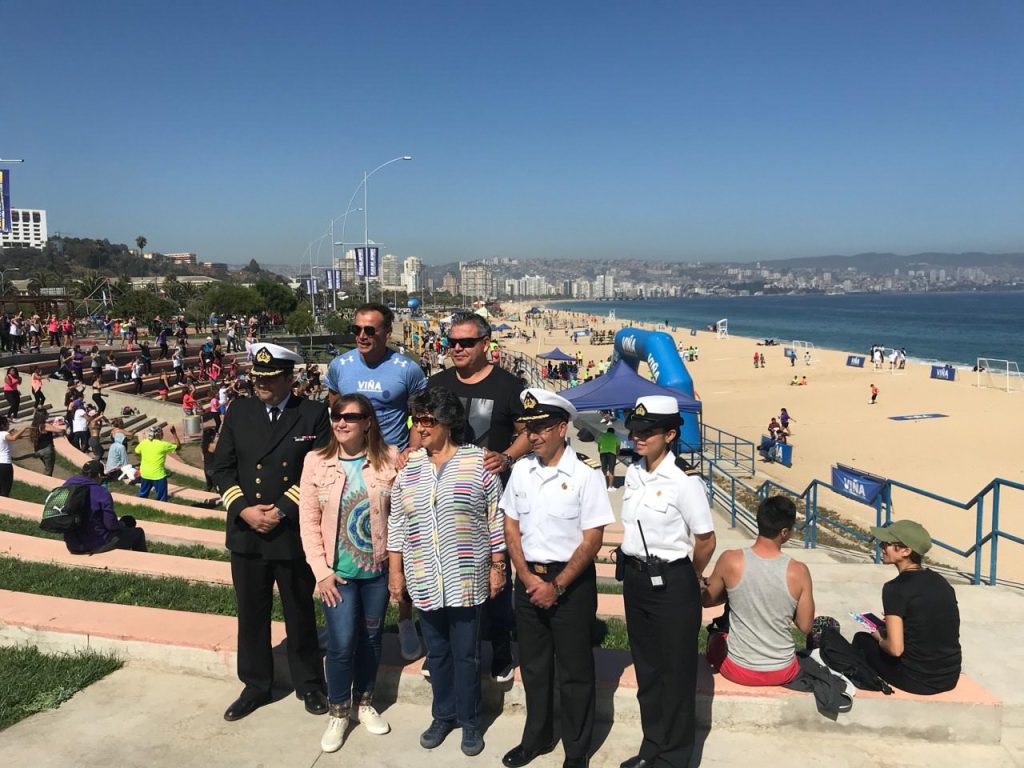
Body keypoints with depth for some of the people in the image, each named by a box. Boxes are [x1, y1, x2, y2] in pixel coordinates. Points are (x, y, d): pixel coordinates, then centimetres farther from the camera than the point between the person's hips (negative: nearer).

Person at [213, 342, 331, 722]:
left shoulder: (314, 414, -7)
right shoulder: (239, 411, 4)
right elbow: (223, 467, 4)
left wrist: (281, 511, -15)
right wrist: (243, 509, -10)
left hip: (294, 533, -3)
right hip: (246, 534, 3)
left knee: (300, 613, 13)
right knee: (251, 615, 15)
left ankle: (308, 684, 31)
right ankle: (255, 686, 32)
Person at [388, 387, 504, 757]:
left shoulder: (478, 462, -8)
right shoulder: (408, 466, 2)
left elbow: (496, 519, -3)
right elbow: (397, 523, 7)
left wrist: (497, 566, -3)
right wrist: (395, 570, 6)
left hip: (466, 578, -3)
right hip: (424, 580, 3)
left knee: (466, 653, 8)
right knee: (437, 652, 16)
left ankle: (469, 721, 26)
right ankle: (443, 715, 33)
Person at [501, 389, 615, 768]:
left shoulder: (585, 473, -14)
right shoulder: (521, 470, 1)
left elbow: (592, 538, -13)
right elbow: (511, 527, 6)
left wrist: (557, 585, -15)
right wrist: (528, 577, -5)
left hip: (571, 582, -4)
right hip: (528, 578, 5)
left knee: (574, 671, 9)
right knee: (533, 665, 19)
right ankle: (536, 737, 39)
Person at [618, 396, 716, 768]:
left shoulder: (683, 482, -18)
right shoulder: (632, 473, 2)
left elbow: (706, 542, -12)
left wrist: (688, 579, 3)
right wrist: (635, 568, 15)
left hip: (671, 583, -6)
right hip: (634, 578, 7)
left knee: (676, 671, 10)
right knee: (646, 666, 19)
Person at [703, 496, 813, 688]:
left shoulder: (730, 560, -18)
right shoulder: (798, 571, -18)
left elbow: (706, 600, -1)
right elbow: (805, 627, -6)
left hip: (738, 671, 0)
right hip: (782, 674, 1)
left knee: (715, 637, 34)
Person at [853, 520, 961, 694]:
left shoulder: (895, 588, -17)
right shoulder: (940, 581, 3)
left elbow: (896, 649, -20)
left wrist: (880, 640, 1)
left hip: (918, 681, -6)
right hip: (951, 677, 6)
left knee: (862, 639, 18)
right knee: (885, 631, 29)